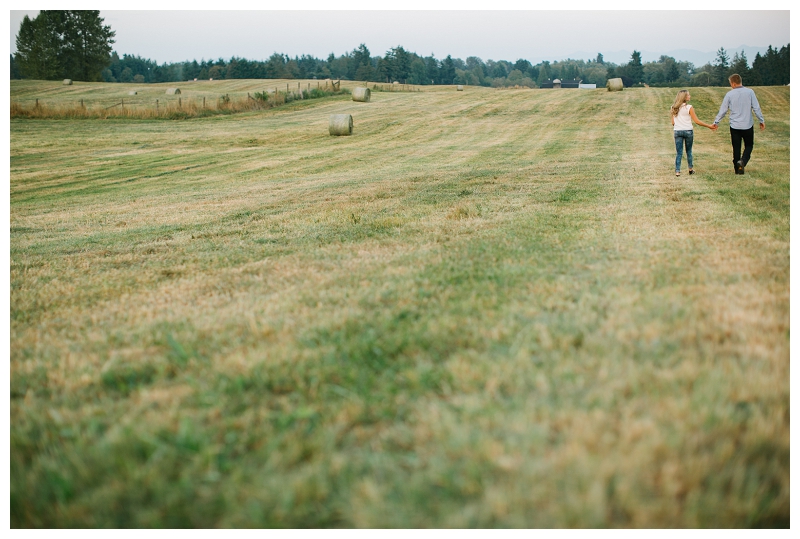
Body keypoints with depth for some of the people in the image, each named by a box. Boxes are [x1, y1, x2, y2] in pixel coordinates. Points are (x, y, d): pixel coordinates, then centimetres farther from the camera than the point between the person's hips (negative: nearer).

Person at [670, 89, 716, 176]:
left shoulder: (674, 108, 3)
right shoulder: (689, 108, -8)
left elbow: (673, 122, 5)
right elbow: (696, 121, -8)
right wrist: (709, 126, -3)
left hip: (677, 131, 2)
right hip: (688, 131, -2)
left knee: (679, 152, 3)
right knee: (689, 151, 14)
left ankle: (677, 171, -5)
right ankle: (690, 169, 23)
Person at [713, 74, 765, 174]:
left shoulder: (729, 94, -4)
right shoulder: (750, 92, -4)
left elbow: (723, 110, 2)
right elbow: (756, 108, -4)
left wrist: (716, 122, 15)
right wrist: (761, 120, 7)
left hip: (735, 126, 0)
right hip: (748, 126, 0)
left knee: (736, 148, 10)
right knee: (749, 146, 13)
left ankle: (737, 169, 13)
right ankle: (743, 161, -14)